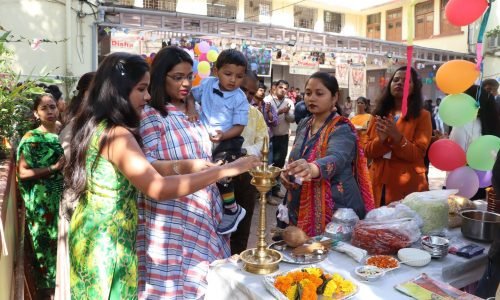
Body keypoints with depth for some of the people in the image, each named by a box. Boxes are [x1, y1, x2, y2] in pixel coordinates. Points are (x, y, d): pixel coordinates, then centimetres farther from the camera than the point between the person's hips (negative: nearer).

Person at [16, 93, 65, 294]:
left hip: (64, 199, 4)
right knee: (46, 244, 4)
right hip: (42, 203, -4)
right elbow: (23, 172, -14)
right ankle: (47, 287, 22)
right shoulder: (31, 139, -7)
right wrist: (53, 169, -20)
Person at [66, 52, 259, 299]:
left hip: (92, 231, 9)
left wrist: (182, 165, -2)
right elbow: (160, 189, -36)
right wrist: (225, 170, -33)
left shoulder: (95, 124, 5)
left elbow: (138, 170, 9)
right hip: (107, 240, -9)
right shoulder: (116, 135, -26)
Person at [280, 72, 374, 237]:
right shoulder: (304, 124, 7)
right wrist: (286, 172, -2)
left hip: (336, 211, -6)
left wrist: (312, 168, -57)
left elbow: (336, 159, -36)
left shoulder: (342, 130, -15)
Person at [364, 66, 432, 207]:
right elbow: (367, 151, 3)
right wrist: (381, 140, -17)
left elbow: (418, 154, -9)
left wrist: (397, 137, -24)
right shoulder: (379, 114, 9)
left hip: (407, 185, -3)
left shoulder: (422, 116, -1)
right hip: (379, 185, 3)